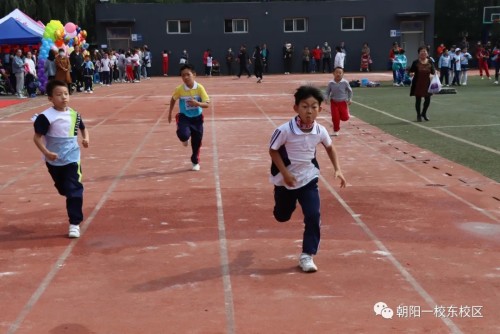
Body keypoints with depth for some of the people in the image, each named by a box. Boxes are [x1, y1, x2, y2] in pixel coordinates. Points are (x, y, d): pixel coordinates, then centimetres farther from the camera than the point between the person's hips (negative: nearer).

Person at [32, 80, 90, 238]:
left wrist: (86, 139, -5)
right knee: (63, 189, 18)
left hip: (72, 158, 1)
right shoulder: (46, 117, -16)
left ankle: (75, 223, -5)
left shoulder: (74, 114, -3)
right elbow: (37, 137, -14)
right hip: (54, 161, -1)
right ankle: (73, 206, 47)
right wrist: (46, 152, -26)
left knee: (74, 190, -8)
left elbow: (83, 128, 15)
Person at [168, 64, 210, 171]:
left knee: (196, 142, 9)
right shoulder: (179, 89, -13)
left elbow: (207, 104, -14)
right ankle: (185, 139, 12)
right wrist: (170, 113, 13)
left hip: (197, 118, 1)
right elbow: (173, 99, 8)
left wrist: (197, 103, -34)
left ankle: (195, 162, 35)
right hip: (184, 117, -1)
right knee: (183, 134, -29)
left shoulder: (199, 88, -16)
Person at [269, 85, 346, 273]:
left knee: (313, 216, -13)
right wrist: (285, 173, -21)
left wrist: (337, 169, -1)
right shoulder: (284, 130, -27)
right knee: (282, 216, 18)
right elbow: (273, 150, -14)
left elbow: (330, 148, 7)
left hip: (308, 179, 2)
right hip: (285, 181, -1)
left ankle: (307, 255, 1)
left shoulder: (320, 131, -14)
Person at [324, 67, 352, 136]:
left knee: (345, 118, -4)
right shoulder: (331, 83, -10)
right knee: (335, 117, -1)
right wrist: (327, 98, -15)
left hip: (343, 102, 0)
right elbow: (327, 92, 1)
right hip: (334, 102, 0)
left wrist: (349, 99, -5)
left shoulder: (345, 82, -13)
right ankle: (336, 130, 18)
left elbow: (350, 91, 0)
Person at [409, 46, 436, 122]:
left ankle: (424, 113, 29)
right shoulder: (416, 62, -7)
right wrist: (411, 74, -25)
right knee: (418, 100, 3)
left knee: (428, 99, 4)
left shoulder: (430, 62, 2)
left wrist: (434, 72, -12)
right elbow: (411, 72, -3)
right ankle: (418, 115, 19)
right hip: (417, 84, -3)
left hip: (427, 83, 3)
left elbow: (432, 72, 9)